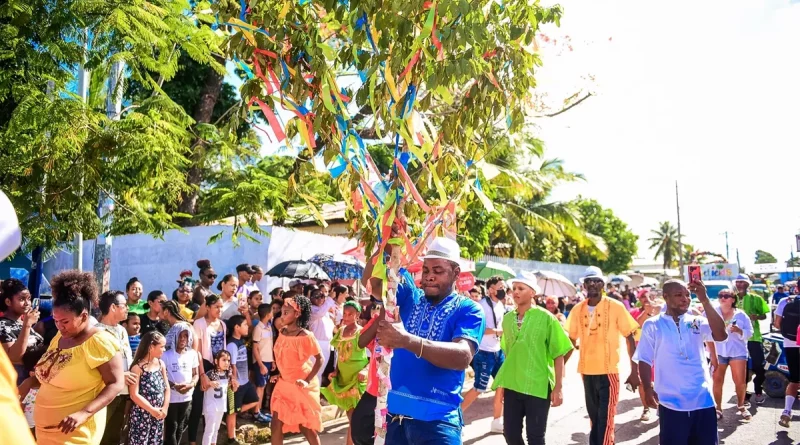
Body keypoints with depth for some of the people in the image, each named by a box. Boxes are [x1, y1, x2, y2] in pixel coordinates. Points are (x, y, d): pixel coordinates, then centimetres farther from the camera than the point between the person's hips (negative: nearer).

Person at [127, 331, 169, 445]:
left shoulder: (161, 364, 6)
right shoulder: (138, 367, -13)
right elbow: (134, 395, -17)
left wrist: (165, 408, -3)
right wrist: (152, 410, -15)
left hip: (159, 414, 6)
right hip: (142, 415, -6)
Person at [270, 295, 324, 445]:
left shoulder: (306, 336, -19)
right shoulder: (282, 333, 1)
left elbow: (320, 359, -14)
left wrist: (308, 380, -20)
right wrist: (279, 374, 7)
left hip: (301, 385, -6)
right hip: (284, 383, 6)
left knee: (305, 424, 5)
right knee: (276, 422, 3)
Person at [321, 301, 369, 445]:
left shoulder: (362, 332, -12)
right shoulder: (340, 331, 7)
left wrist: (366, 370, -24)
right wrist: (336, 371, 6)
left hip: (357, 378, -6)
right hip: (343, 378, 6)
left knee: (355, 416, -7)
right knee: (350, 414, 13)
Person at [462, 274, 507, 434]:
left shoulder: (501, 305, 10)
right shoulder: (482, 304, -16)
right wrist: (497, 331, -27)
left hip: (497, 351, 8)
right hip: (484, 352, -8)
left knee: (503, 385, 9)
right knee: (479, 388, -4)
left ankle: (496, 422, 22)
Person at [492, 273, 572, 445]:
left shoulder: (546, 318, -8)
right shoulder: (507, 318, 6)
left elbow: (559, 354, -6)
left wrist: (558, 388, -9)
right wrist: (501, 384, 15)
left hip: (538, 386, -4)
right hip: (512, 386, 5)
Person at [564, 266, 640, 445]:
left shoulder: (615, 306, -7)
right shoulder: (578, 309, 3)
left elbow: (630, 338, -4)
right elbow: (571, 340, 13)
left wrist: (634, 370, -7)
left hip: (609, 370, -4)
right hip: (587, 370, 4)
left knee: (605, 418, -4)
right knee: (594, 416, 17)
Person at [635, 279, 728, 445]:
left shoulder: (698, 321, 6)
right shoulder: (652, 325, 1)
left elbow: (721, 335, -12)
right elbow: (645, 361, 2)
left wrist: (704, 300, -17)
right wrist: (648, 389, -11)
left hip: (703, 400, 2)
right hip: (671, 403, -2)